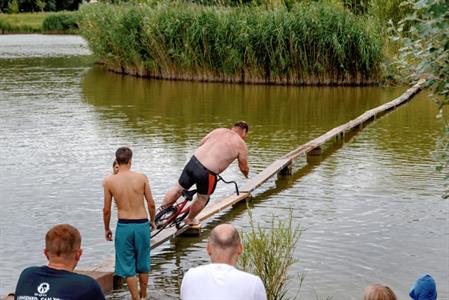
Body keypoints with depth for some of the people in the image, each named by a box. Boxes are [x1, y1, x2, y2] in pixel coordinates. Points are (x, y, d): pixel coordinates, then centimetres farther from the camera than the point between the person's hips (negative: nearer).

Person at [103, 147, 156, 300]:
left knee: (127, 266, 11)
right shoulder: (142, 178, -6)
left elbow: (106, 210, -2)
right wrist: (152, 220, 16)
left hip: (124, 225, -1)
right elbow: (151, 203, -1)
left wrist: (107, 229, 13)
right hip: (142, 224, 1)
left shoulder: (109, 181, -7)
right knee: (143, 263, 19)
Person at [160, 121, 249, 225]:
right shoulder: (241, 144, 2)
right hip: (206, 172, -4)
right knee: (202, 198, 23)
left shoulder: (219, 130, 15)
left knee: (178, 189, 20)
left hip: (193, 162, 4)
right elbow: (244, 167, 9)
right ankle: (190, 220, 41)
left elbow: (201, 143, 21)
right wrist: (246, 174, 32)